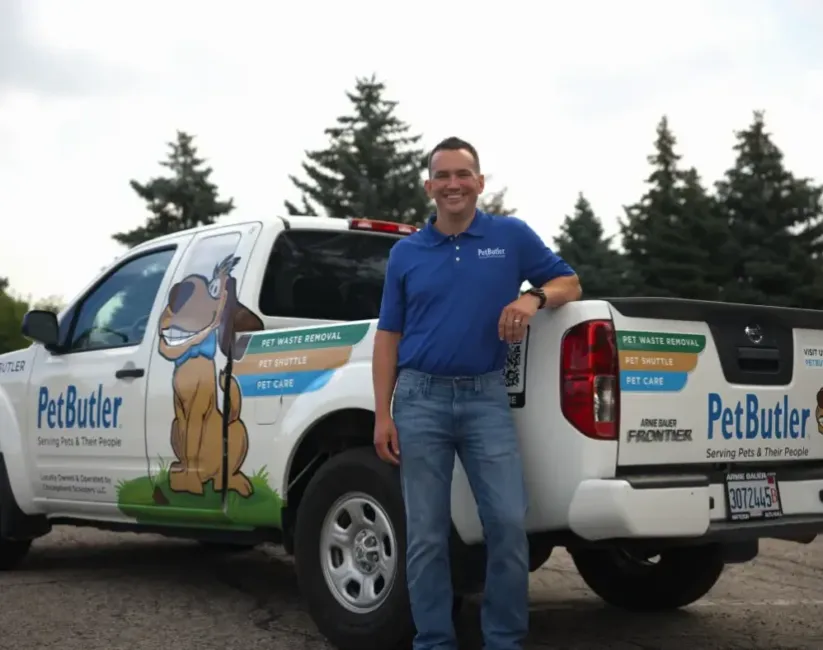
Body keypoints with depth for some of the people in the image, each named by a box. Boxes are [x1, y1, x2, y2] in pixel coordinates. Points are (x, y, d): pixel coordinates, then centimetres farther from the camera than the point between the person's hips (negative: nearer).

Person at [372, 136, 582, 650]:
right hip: (420, 399, 1)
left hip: (487, 398, -1)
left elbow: (570, 284, 12)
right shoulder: (405, 253, 9)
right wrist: (383, 415, 1)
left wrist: (535, 297, -12)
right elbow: (389, 336, 10)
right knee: (426, 534, 4)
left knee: (509, 522, -7)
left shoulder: (512, 236, 6)